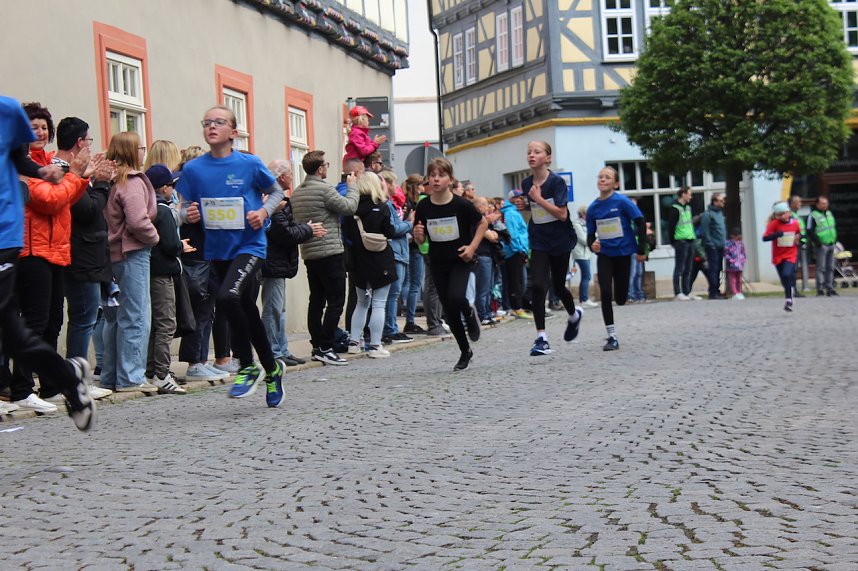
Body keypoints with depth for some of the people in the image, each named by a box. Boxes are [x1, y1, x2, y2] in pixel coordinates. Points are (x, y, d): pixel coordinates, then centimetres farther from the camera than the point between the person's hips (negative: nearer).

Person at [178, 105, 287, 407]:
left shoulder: (250, 164, -6)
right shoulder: (193, 169, 1)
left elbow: (276, 192, 8)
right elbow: (186, 208, 11)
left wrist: (264, 212, -10)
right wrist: (190, 215, -11)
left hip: (249, 245, -4)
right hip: (216, 251, 4)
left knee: (228, 297, -28)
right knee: (247, 314, 13)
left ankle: (248, 367, -8)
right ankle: (271, 369, 34)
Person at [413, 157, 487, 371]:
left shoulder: (461, 205, -14)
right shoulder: (423, 207, -7)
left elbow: (483, 223, 1)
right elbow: (421, 240, 4)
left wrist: (472, 246, -9)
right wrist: (417, 234, -19)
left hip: (460, 260, -3)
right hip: (438, 263, 3)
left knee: (456, 297, -27)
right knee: (449, 311, 6)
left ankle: (470, 314, 10)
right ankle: (465, 351, 25)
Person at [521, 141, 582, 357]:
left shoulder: (556, 182, -15)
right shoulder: (526, 183, 1)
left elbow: (562, 214, -22)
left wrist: (539, 198, -24)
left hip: (560, 241, -3)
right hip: (538, 243, 3)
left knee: (558, 287, 12)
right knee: (538, 286, -13)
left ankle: (574, 315, 46)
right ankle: (541, 338, -11)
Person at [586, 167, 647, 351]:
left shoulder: (622, 202, -12)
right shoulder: (593, 208, -2)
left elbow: (640, 222, -8)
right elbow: (590, 234, 7)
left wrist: (641, 249, -7)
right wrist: (592, 244, -16)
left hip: (623, 253, -2)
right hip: (604, 254, 2)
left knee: (620, 298, 3)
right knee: (605, 293, -13)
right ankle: (612, 337, -5)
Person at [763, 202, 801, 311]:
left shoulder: (795, 223, -2)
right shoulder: (774, 224, -9)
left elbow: (799, 234, 19)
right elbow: (764, 238, -17)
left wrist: (798, 237, -3)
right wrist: (776, 235, -31)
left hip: (791, 255, -1)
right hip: (778, 256, 1)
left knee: (787, 275, -24)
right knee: (784, 280, 10)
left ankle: (789, 300, -14)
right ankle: (789, 300, 29)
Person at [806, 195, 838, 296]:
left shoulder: (829, 214, 16)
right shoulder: (813, 216, -8)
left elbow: (834, 226, 26)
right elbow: (809, 231, -13)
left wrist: (835, 239, 14)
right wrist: (817, 241, -18)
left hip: (831, 245, 7)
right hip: (821, 246, -7)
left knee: (830, 267, 9)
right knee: (821, 268, -7)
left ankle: (830, 287, 14)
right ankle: (820, 289, -4)